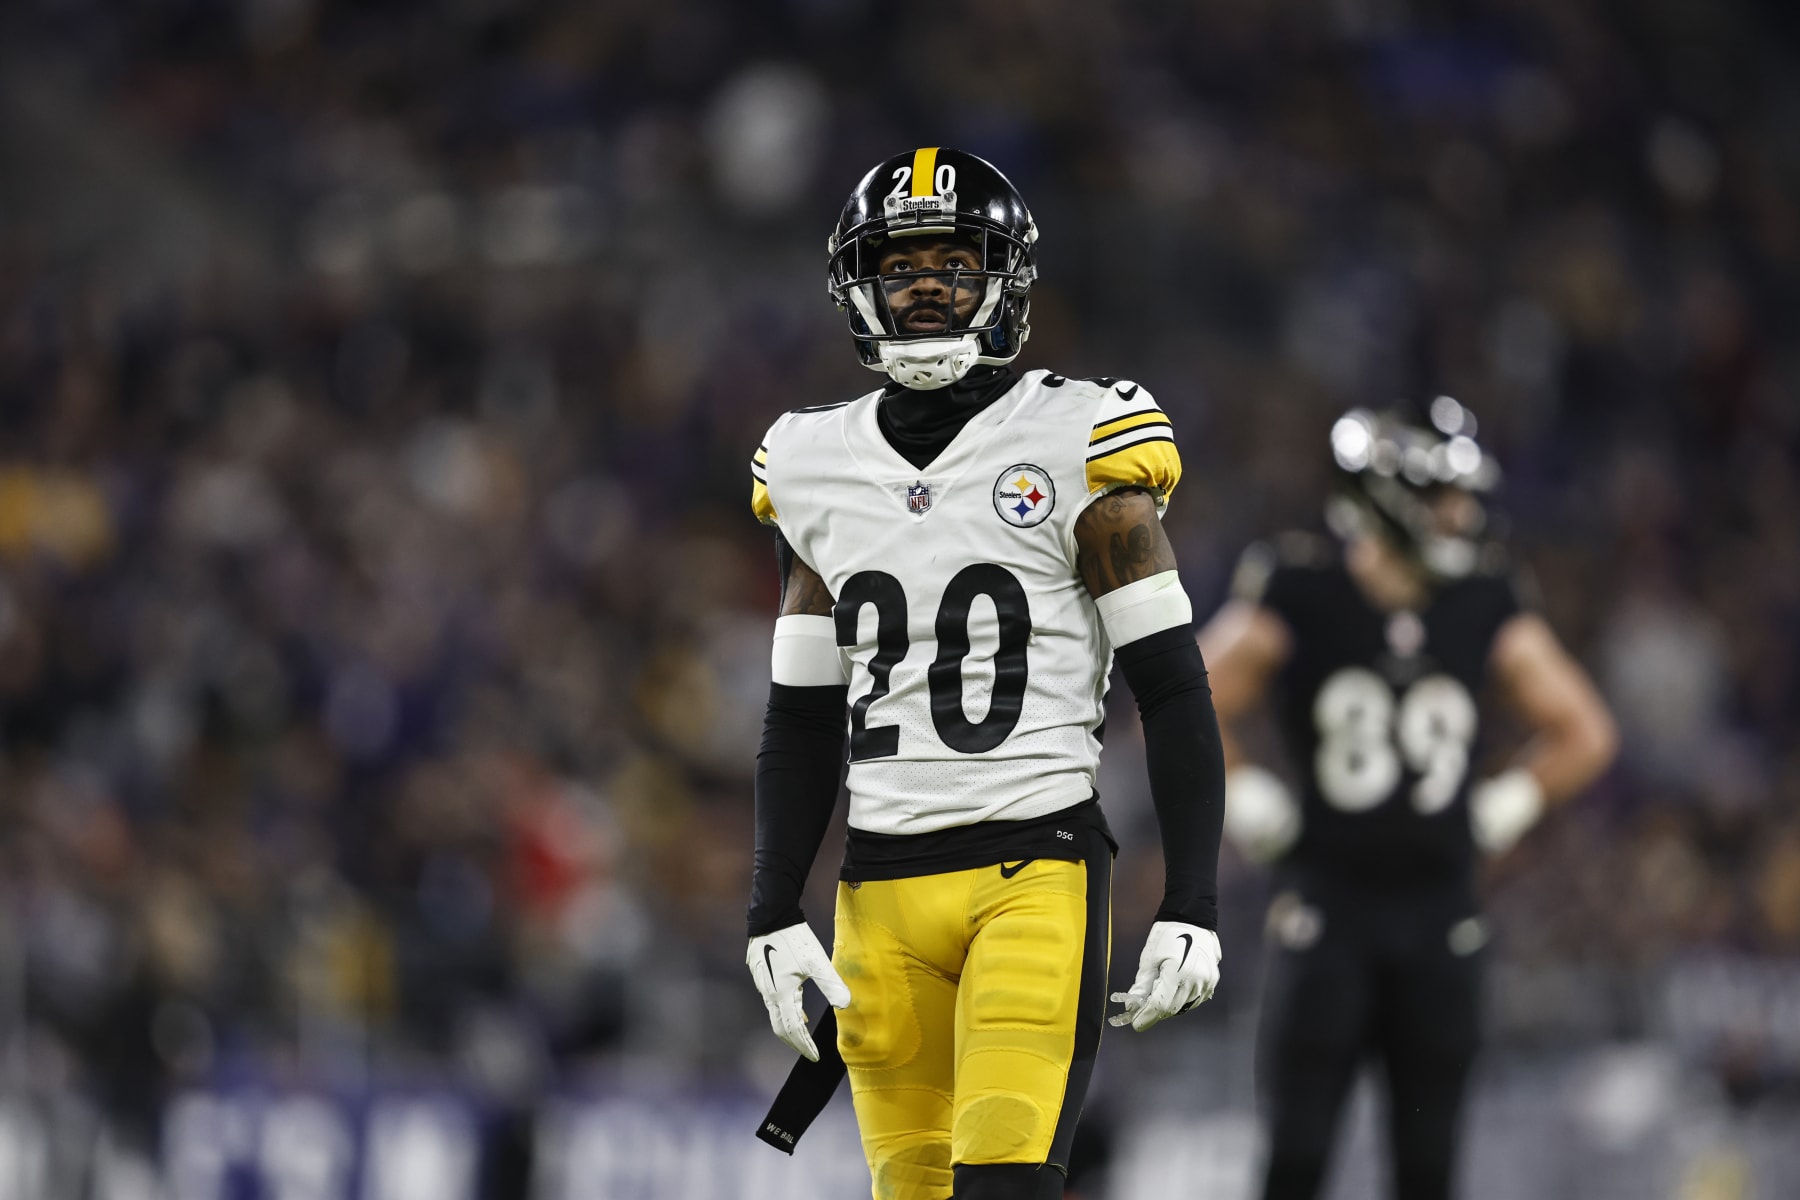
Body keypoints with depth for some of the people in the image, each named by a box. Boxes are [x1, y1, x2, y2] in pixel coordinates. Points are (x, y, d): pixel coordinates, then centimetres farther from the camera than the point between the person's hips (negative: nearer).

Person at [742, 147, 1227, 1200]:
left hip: (1039, 870, -5)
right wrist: (774, 915, 9)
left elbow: (1175, 696, -2)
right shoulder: (819, 471, 12)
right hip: (882, 883, 5)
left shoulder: (1075, 451, -2)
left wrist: (1193, 906, -8)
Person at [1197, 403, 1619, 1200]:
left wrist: (1500, 812, 7)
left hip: (1440, 912, 3)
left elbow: (1581, 735, 15)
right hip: (1327, 900, -3)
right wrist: (1249, 810, -5)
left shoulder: (1485, 610, 3)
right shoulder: (1300, 601, -7)